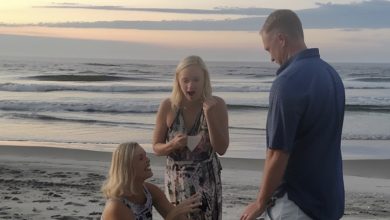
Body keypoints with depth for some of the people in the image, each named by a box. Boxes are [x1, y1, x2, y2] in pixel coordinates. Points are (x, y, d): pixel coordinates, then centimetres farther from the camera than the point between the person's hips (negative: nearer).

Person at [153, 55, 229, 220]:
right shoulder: (167, 106, -10)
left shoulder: (216, 104, -11)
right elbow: (156, 147, 0)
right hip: (177, 179, 1)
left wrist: (210, 115, -23)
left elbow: (221, 149, -13)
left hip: (207, 179, 0)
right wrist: (173, 144, -22)